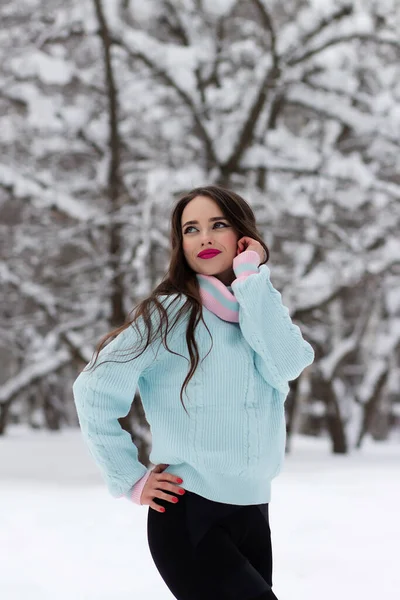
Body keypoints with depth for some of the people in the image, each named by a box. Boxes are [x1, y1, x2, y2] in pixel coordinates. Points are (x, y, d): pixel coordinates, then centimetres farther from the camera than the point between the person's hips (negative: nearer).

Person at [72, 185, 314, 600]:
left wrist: (251, 276, -11)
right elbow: (96, 392, -10)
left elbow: (286, 367, -13)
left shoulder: (264, 312, 9)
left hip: (253, 513, 6)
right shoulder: (169, 314, -6)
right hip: (188, 517, -5)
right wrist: (132, 481, -9)